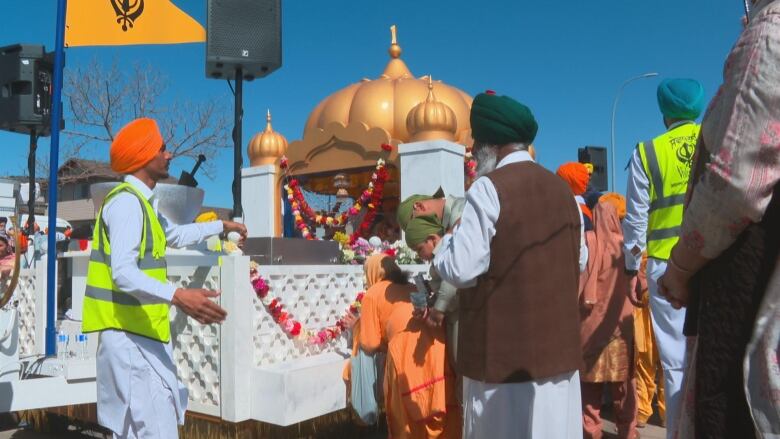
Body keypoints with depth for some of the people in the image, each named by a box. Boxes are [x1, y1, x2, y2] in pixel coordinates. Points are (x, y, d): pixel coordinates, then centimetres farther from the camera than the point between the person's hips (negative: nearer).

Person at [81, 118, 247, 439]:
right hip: (129, 333, -11)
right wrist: (177, 296, -41)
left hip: (138, 331, 11)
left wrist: (221, 226, 45)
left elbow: (176, 235, 37)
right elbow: (123, 273, -27)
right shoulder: (127, 201, -15)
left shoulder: (141, 201, 18)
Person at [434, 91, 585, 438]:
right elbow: (579, 260, 19)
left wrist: (448, 240, 1)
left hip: (504, 348, -7)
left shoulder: (489, 189, -13)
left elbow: (460, 269, -17)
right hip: (557, 343, 7)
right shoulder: (562, 189, 10)